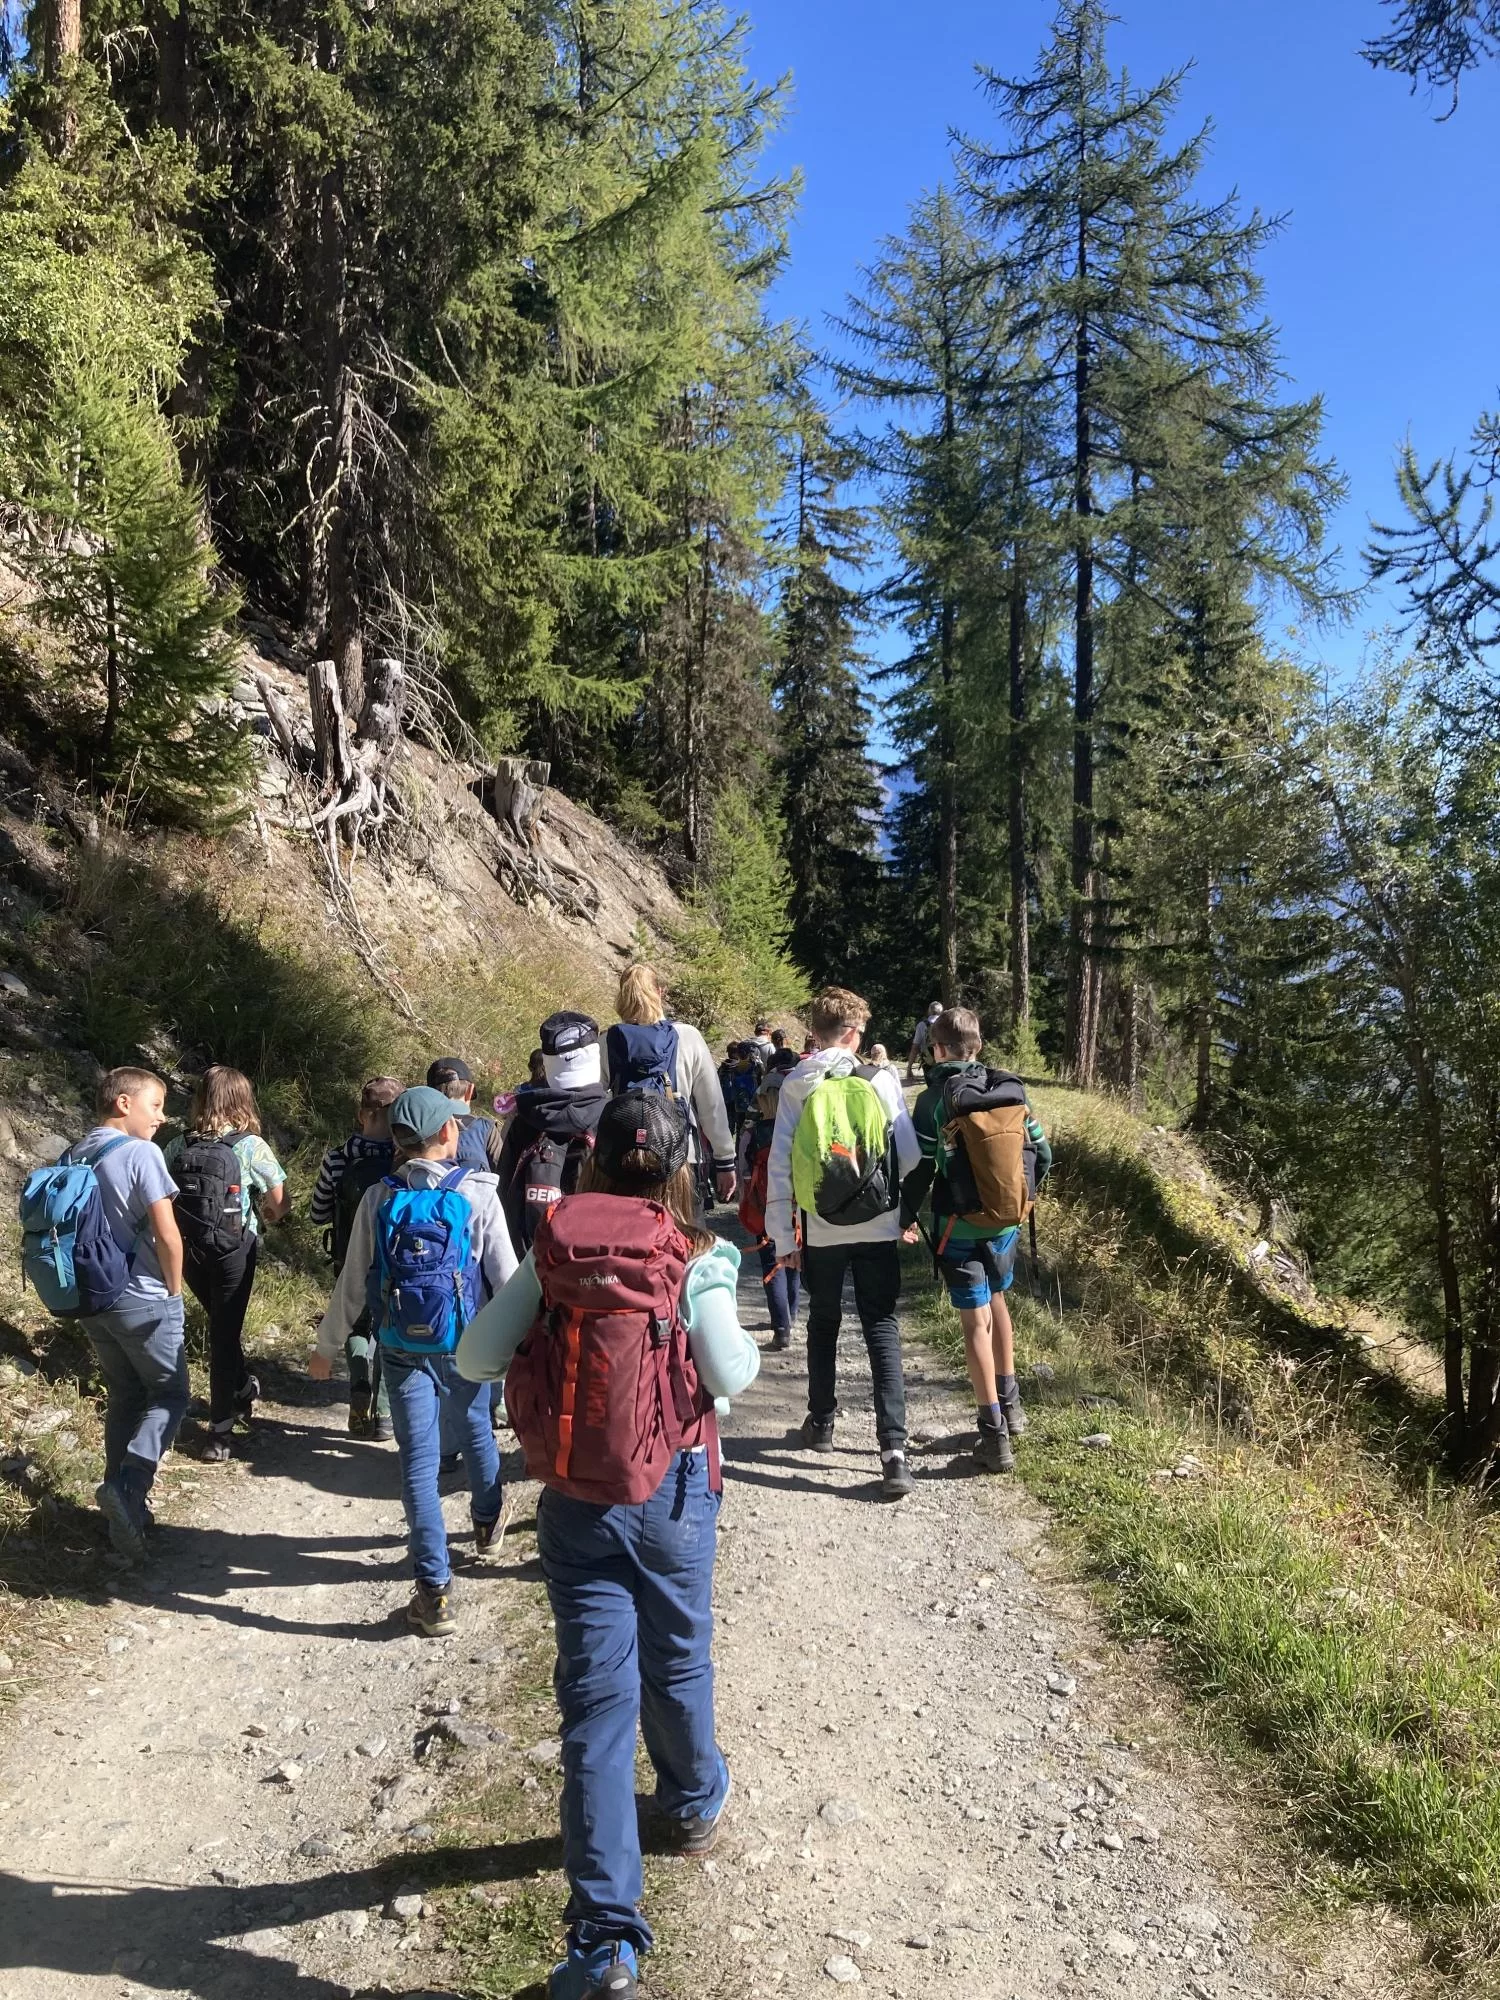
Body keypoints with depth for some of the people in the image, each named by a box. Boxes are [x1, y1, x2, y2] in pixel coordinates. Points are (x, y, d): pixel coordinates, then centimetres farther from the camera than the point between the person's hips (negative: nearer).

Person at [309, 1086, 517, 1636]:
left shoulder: (378, 1201, -6)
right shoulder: (478, 1195, -13)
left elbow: (352, 1283, -1)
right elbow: (506, 1276, -11)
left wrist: (326, 1347, 11)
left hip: (403, 1351, 0)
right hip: (467, 1346, 0)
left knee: (419, 1462, 5)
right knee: (477, 1434, 24)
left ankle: (434, 1590, 4)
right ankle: (487, 1525, 49)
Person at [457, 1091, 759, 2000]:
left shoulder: (552, 1253, -6)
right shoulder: (696, 1259, -13)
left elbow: (475, 1355, -6)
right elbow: (731, 1372, -22)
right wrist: (743, 1339, -1)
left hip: (575, 1502, 1)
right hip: (672, 1492, 0)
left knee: (596, 1695, 4)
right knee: (677, 1660, 23)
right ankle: (695, 1805, 49)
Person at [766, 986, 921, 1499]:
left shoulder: (796, 1086, -3)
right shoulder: (881, 1080, -5)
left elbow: (779, 1164, -4)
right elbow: (909, 1154, -4)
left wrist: (783, 1236, 4)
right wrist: (908, 1210, 16)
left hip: (822, 1230, 1)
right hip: (877, 1227, -1)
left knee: (823, 1324, 21)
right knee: (882, 1330, 3)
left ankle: (821, 1423, 35)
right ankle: (893, 1449, -7)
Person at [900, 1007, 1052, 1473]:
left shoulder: (935, 1099, -12)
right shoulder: (1011, 1090, 0)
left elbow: (920, 1165, -11)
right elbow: (1041, 1154, 3)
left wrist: (908, 1216, 5)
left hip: (959, 1226, -5)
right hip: (1007, 1223, 5)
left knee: (976, 1320, 1)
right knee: (996, 1299, 26)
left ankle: (995, 1435, 3)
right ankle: (1010, 1403, 36)